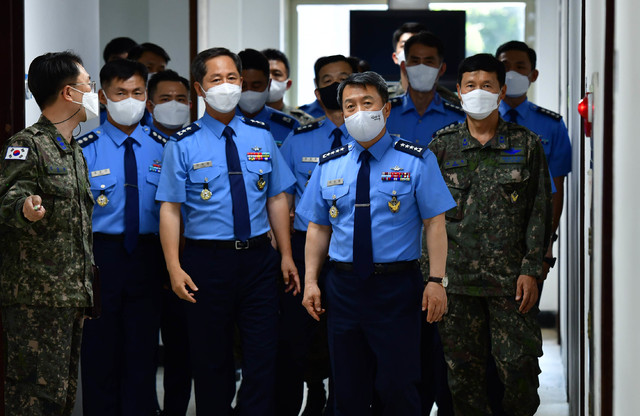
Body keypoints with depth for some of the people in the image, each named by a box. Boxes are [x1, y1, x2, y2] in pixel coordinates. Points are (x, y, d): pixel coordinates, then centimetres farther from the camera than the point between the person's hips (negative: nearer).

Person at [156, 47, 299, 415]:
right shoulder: (184, 145, -3)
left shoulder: (261, 136, 8)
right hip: (207, 259, -2)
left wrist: (286, 256, 6)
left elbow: (277, 199, 10)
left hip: (258, 257, 2)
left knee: (263, 356, 1)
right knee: (211, 358, 7)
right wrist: (174, 267, -15)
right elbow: (170, 209, -6)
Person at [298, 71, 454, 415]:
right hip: (343, 288, 4)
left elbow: (435, 223, -6)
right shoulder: (329, 165, 9)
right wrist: (311, 280, 4)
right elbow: (318, 227, 12)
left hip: (397, 287, -3)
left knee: (398, 387, -3)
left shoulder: (416, 161, -2)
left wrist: (436, 281, -14)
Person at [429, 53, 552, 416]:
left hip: (511, 277, -1)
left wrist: (532, 270, -4)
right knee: (464, 369, 4)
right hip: (457, 277, 1)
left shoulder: (527, 145, 5)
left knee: (519, 366, -5)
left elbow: (540, 211, 4)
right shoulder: (442, 146, 8)